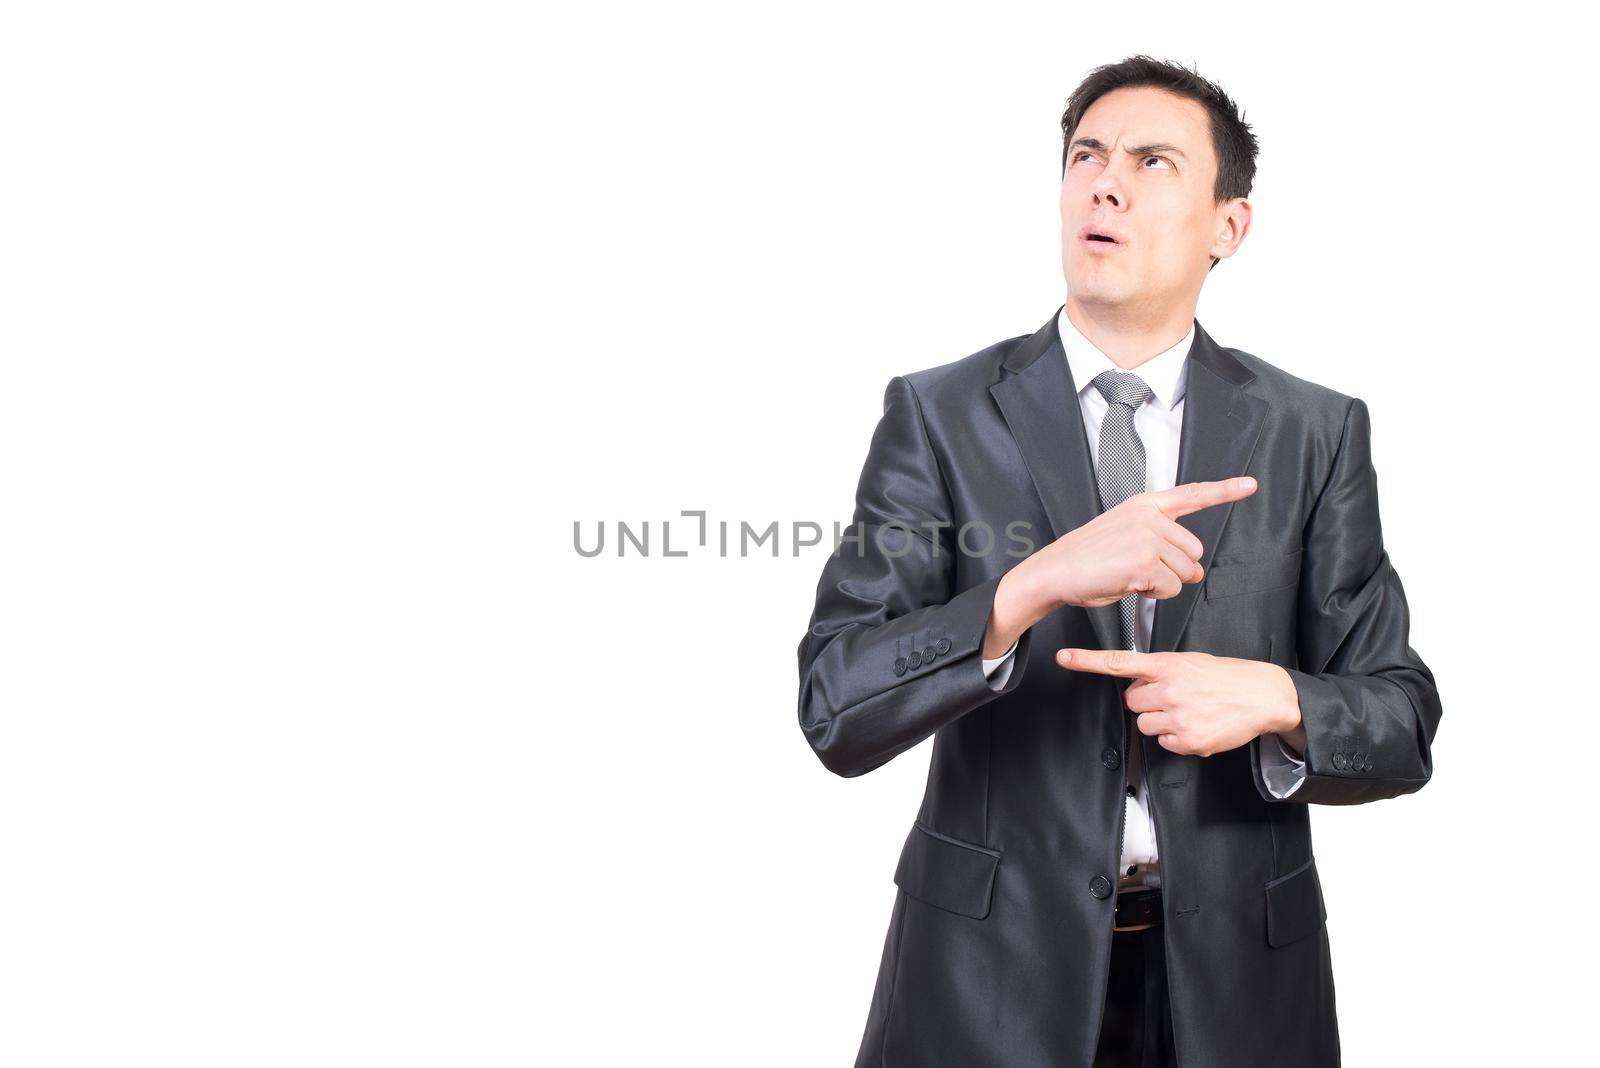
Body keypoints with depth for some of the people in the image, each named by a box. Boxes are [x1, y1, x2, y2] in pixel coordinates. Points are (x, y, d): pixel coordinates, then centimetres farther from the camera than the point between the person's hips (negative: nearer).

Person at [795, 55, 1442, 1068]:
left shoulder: (1316, 433, -1)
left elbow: (1401, 727, 1)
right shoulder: (937, 414, -6)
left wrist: (1274, 701, -20)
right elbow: (837, 709, -14)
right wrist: (1034, 583, -29)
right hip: (991, 979, -1)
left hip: (1235, 979, 2)